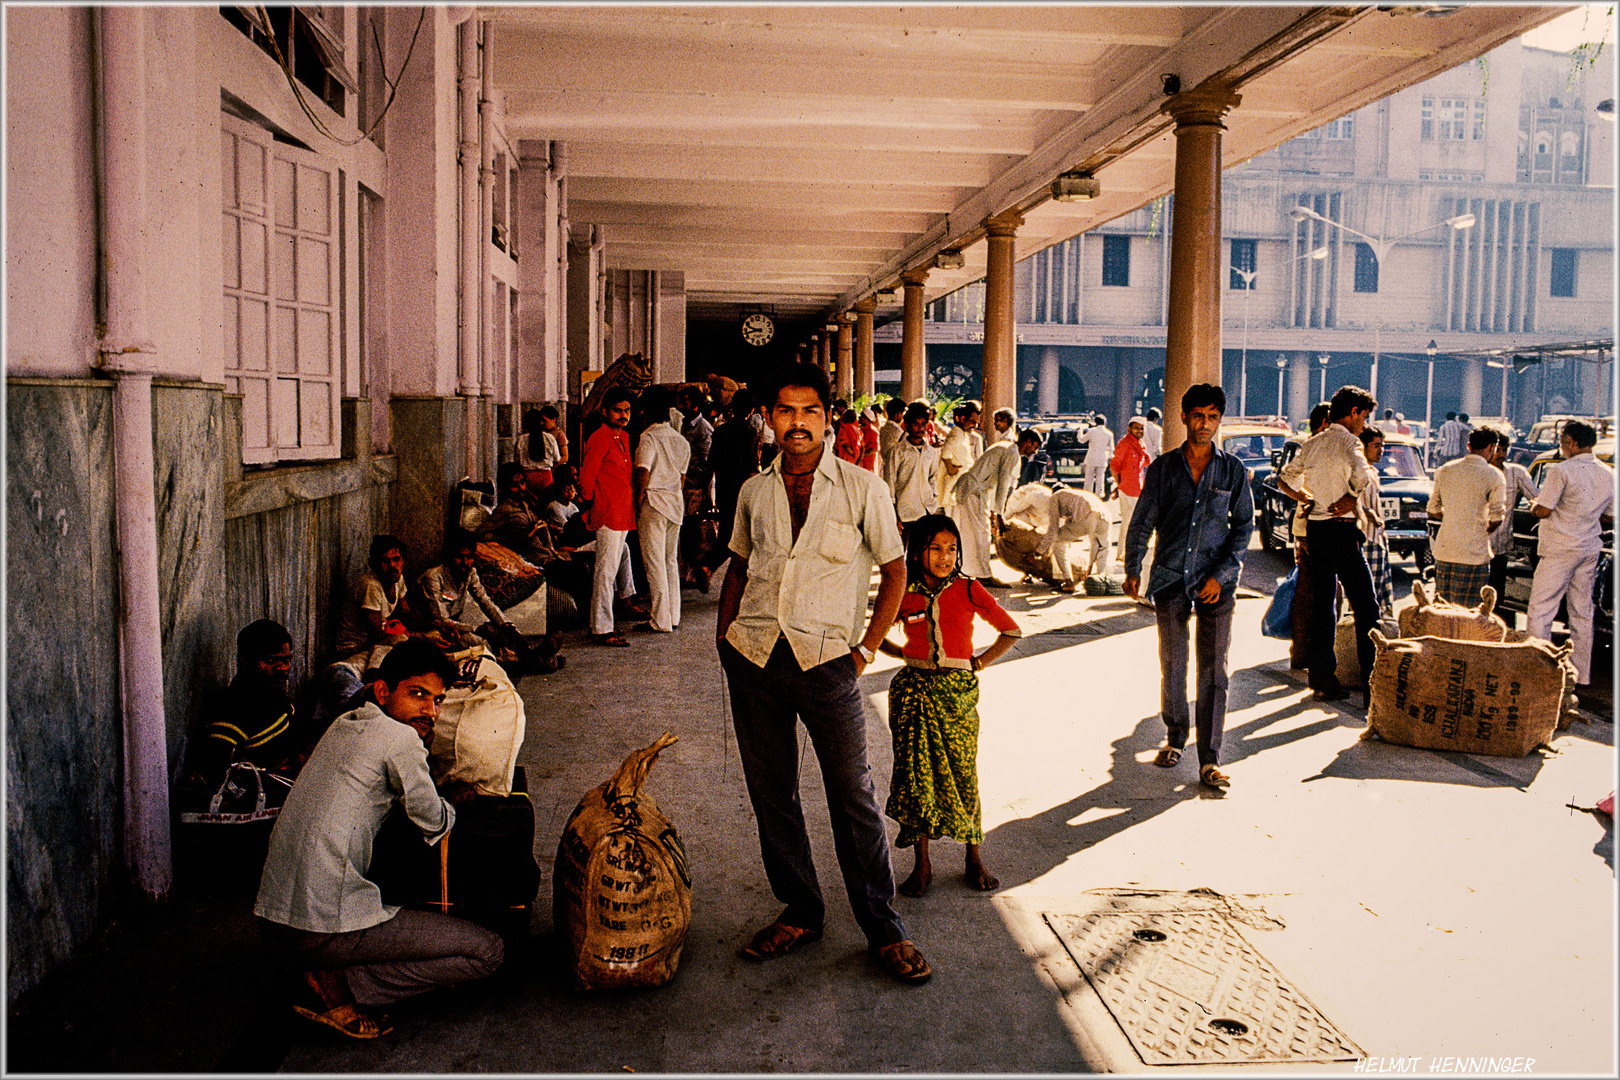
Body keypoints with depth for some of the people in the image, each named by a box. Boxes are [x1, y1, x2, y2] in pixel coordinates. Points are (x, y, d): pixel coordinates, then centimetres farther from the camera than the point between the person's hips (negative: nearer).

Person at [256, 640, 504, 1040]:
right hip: (325, 928, -9)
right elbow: (434, 823, 2)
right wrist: (451, 804, 24)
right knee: (487, 951, -5)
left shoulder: (342, 725, 15)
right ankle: (341, 986, -7)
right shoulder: (400, 738, -9)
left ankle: (319, 976, 11)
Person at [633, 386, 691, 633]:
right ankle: (673, 615, 19)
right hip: (676, 502, 7)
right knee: (671, 560, 15)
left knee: (654, 562, -2)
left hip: (653, 502, -7)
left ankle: (660, 620, 0)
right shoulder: (681, 440, 11)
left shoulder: (648, 437, -13)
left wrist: (638, 500, -11)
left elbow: (642, 473, -22)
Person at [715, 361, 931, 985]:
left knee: (854, 798, 1)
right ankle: (800, 914, 27)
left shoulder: (861, 488, 0)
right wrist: (724, 636, 10)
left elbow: (895, 568, 5)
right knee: (770, 794, 11)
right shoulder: (754, 492, 10)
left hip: (826, 659, -4)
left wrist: (867, 649, -1)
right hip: (753, 658, 4)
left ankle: (884, 931, 14)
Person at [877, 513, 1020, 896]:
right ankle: (922, 864, 11)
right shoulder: (904, 595, 3)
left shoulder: (968, 590, -1)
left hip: (957, 690, -1)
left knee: (961, 774, 1)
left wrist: (979, 663, 1)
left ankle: (974, 857, 20)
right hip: (914, 689, 1)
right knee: (914, 775, 0)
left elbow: (1011, 630, 6)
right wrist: (903, 654, 6)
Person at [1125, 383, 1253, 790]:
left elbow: (1243, 525, 4)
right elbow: (1142, 521, 9)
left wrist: (1221, 574, -5)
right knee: (1172, 665, 9)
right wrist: (1132, 568, 6)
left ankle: (1209, 760, 1)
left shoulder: (1233, 470, 3)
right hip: (1170, 577, 1)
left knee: (1213, 670, -3)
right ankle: (1175, 738, 29)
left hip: (1216, 582, -1)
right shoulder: (1163, 468, 4)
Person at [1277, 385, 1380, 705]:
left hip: (1315, 527, 7)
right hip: (1342, 530, -7)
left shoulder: (1311, 444, 13)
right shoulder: (1348, 441, -9)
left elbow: (1285, 480, 21)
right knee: (1365, 605, -2)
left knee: (1321, 606, 10)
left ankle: (1323, 680, 13)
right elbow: (1362, 476, -23)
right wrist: (1352, 497, -6)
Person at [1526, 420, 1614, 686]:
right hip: (1590, 549, 7)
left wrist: (1534, 504, 6)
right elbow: (1609, 517, 14)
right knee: (1582, 612, 13)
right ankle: (1581, 675, 18)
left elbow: (1543, 511, -15)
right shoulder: (1608, 474, 8)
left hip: (1561, 549, -7)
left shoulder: (1561, 471, -14)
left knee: (1540, 611, -3)